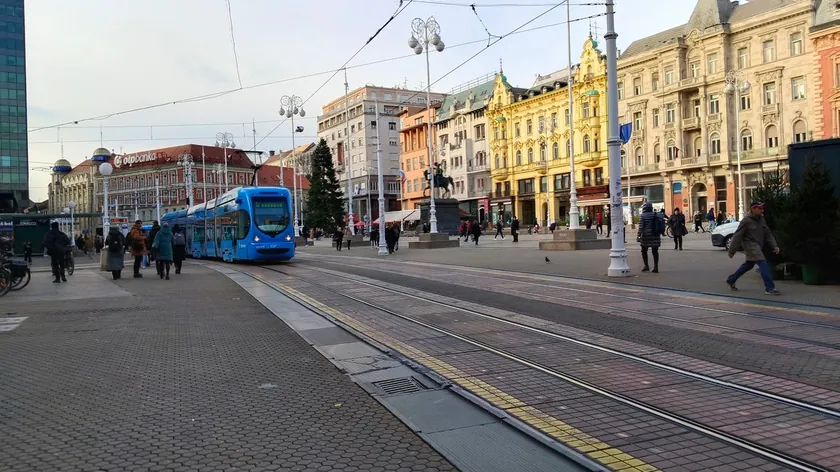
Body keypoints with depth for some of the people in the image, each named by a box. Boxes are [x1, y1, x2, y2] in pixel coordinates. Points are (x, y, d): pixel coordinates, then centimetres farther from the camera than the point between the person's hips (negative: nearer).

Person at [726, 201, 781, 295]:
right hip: (751, 245, -9)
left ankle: (731, 280, 36)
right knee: (763, 264, -18)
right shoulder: (746, 221, -13)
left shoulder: (762, 220, 8)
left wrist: (774, 246, -3)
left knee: (748, 265, 20)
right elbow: (737, 236, -12)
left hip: (758, 247, 9)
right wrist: (732, 251, -11)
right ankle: (770, 288, -19)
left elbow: (768, 234, 9)